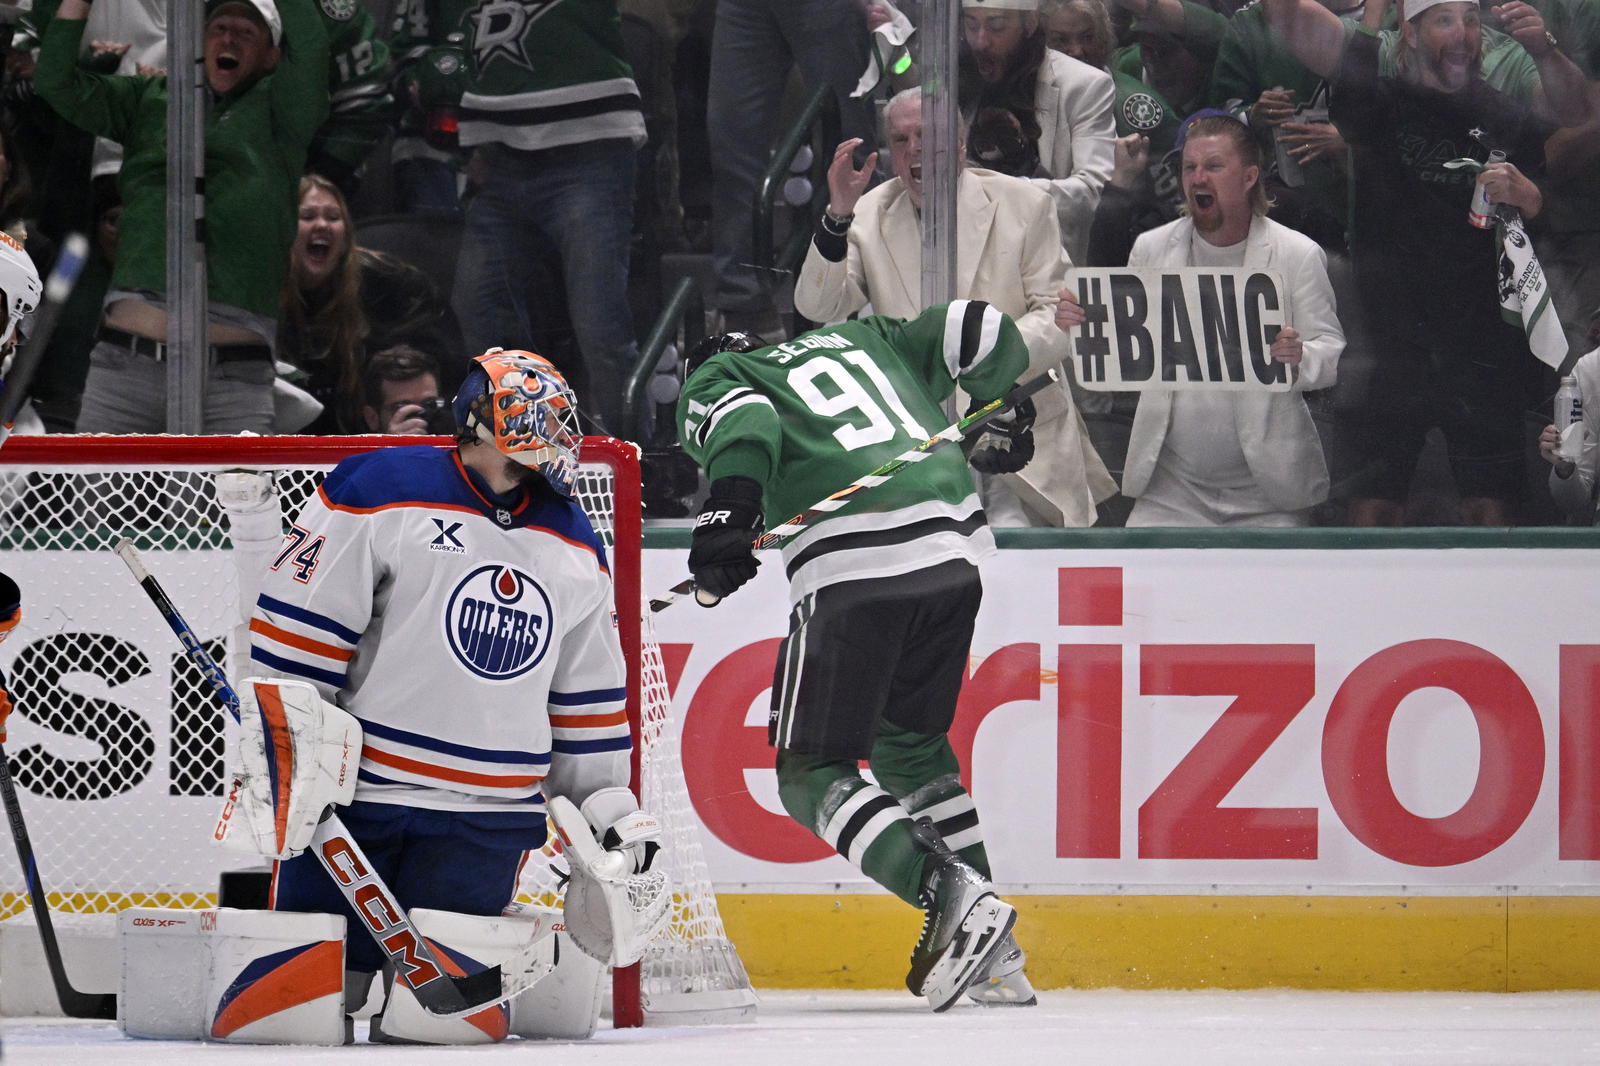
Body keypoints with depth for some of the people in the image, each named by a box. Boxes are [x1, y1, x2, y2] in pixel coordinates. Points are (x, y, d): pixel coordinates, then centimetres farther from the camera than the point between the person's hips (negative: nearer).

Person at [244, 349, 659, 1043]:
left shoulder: (573, 548, 14)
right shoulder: (379, 492, -5)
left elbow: (587, 696, 21)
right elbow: (295, 633, -7)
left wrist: (610, 804, 16)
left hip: (488, 816, 4)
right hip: (353, 795, -4)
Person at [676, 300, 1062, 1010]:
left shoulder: (708, 385, 16)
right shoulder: (863, 338, 31)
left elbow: (746, 424, -8)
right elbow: (984, 333, 25)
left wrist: (728, 510, -20)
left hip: (853, 567, -6)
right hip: (954, 549, 6)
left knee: (811, 771, 3)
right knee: (909, 744, 23)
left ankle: (952, 897, -20)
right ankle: (995, 959, 17)